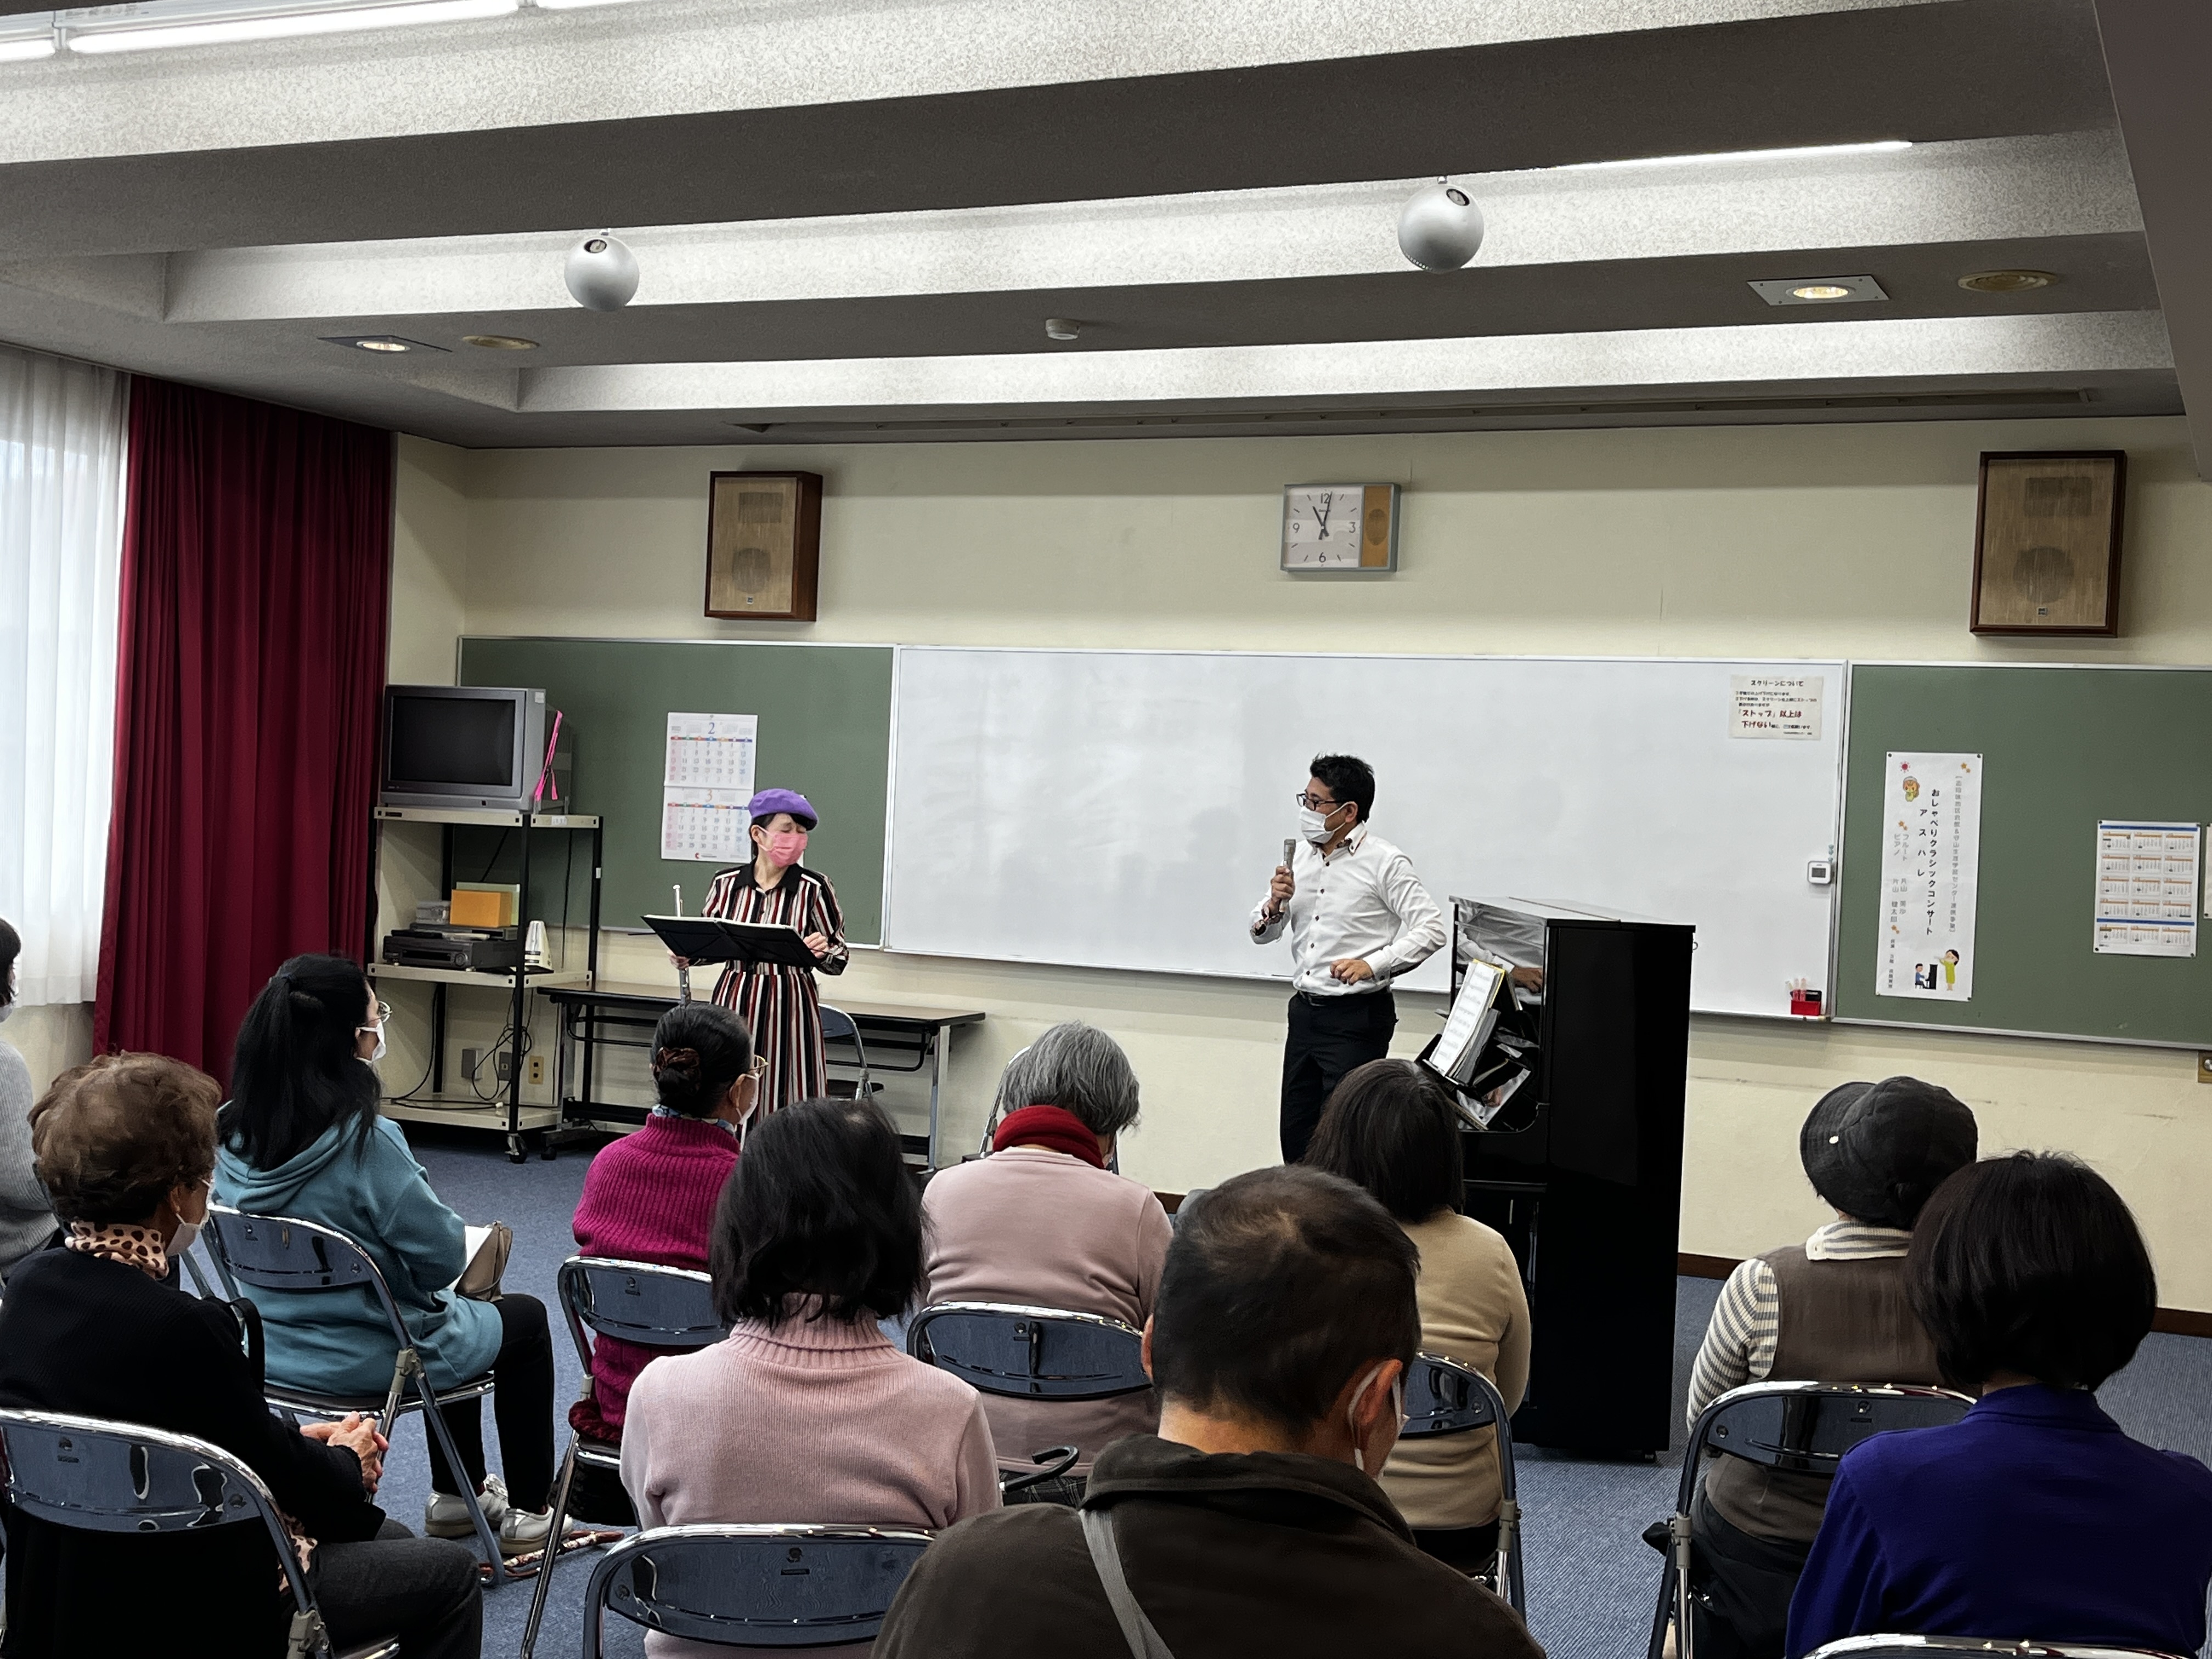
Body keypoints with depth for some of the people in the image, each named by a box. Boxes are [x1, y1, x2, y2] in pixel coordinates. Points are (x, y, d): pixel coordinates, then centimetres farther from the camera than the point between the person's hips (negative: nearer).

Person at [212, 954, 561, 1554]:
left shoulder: (234, 1134, -9)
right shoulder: (364, 1142, -31)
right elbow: (443, 1258, -21)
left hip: (273, 1347, 7)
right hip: (366, 1360, -7)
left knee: (454, 1309, 33)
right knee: (526, 1319, 20)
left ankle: (456, 1495, 43)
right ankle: (530, 1514, 29)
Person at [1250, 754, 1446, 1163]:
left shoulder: (1385, 863, -10)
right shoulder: (1301, 856, 10)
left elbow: (1430, 930, -16)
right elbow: (1262, 934, 13)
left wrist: (1372, 965, -25)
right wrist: (1274, 905, -9)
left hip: (1357, 1017, -7)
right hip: (1305, 1010, 7)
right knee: (1296, 1140, 12)